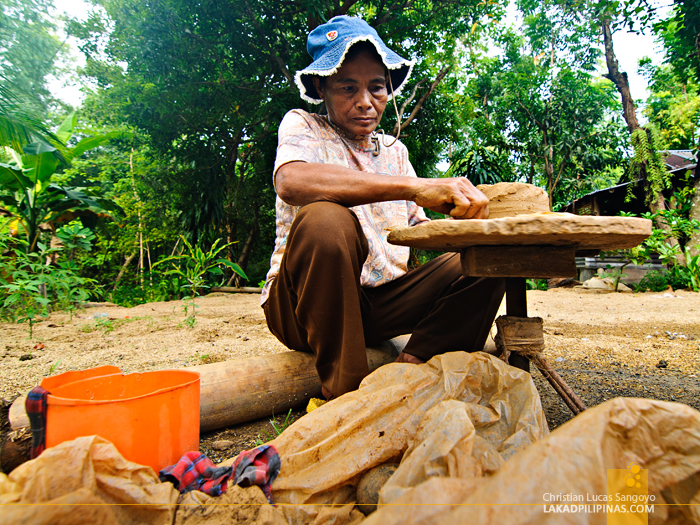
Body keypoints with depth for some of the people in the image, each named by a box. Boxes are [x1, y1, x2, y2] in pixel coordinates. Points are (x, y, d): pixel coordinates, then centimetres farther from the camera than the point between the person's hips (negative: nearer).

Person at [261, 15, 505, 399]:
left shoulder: (395, 150, 16)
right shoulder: (302, 126, -1)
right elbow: (291, 181, -26)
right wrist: (415, 186, -35)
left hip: (382, 301, 5)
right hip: (303, 305, -5)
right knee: (326, 220, -34)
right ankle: (343, 391, -21)